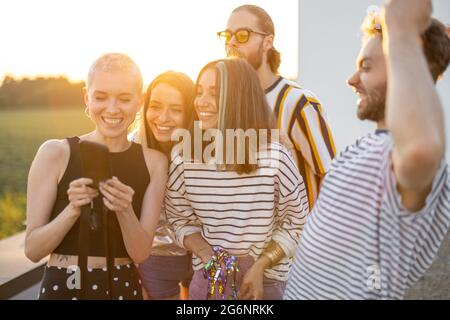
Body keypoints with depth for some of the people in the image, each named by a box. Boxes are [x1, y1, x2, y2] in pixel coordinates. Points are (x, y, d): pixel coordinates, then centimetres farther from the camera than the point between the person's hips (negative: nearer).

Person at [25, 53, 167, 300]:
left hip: (123, 288, 2)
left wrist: (124, 211, -24)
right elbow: (32, 249, -9)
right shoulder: (55, 153, -10)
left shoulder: (154, 162, -4)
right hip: (62, 287, -1)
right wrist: (73, 209, -24)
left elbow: (141, 253, -7)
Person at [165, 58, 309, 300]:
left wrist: (259, 267, -14)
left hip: (267, 280, -2)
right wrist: (207, 255, -12)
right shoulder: (184, 160, -8)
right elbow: (180, 219, 3)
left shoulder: (274, 158, -16)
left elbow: (295, 224, -7)